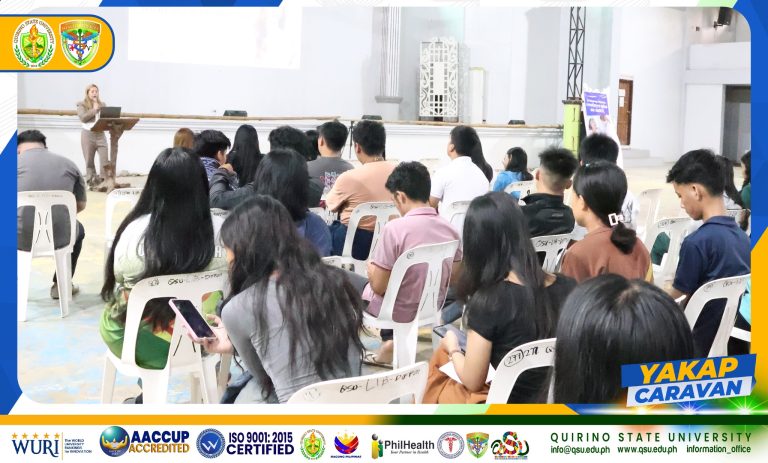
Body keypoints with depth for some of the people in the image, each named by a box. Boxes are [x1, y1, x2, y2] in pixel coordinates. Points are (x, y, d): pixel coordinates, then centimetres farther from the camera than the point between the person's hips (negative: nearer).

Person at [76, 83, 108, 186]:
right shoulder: (81, 104, 4)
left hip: (100, 134, 2)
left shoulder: (102, 104, 14)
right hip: (88, 134, -2)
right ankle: (91, 179, 8)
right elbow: (83, 118, -9)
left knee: (105, 157, -11)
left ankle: (104, 179, -10)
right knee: (89, 159, 0)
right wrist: (94, 109, -8)